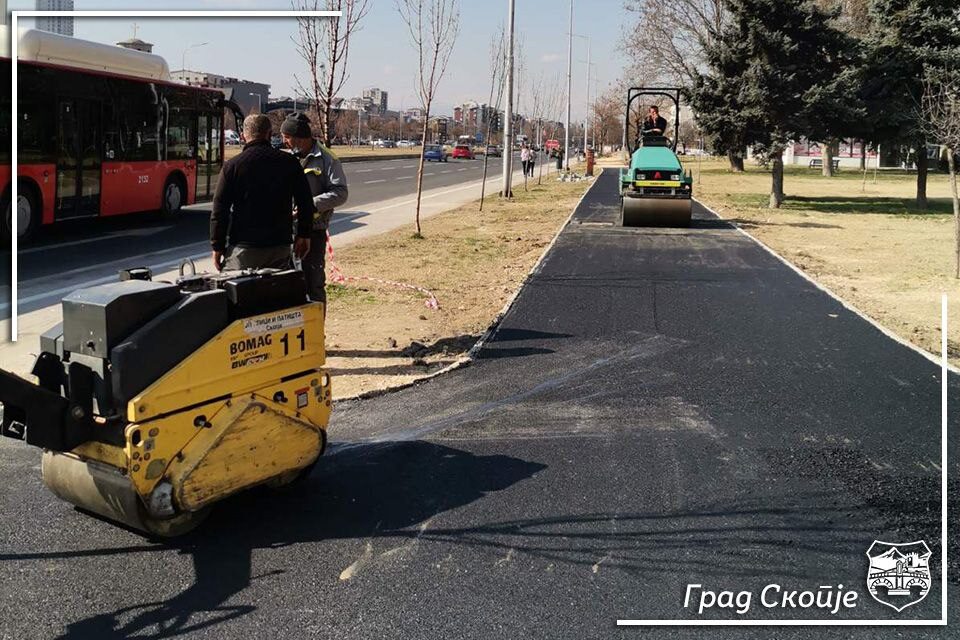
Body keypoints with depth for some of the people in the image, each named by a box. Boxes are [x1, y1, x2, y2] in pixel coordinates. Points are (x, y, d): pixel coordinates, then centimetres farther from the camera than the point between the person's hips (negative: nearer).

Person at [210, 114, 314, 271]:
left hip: (242, 248, -2)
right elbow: (306, 203, 8)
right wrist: (304, 235, 19)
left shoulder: (232, 166, -3)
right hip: (280, 248, 3)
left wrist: (217, 247, 5)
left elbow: (219, 210, -2)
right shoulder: (289, 162, 3)